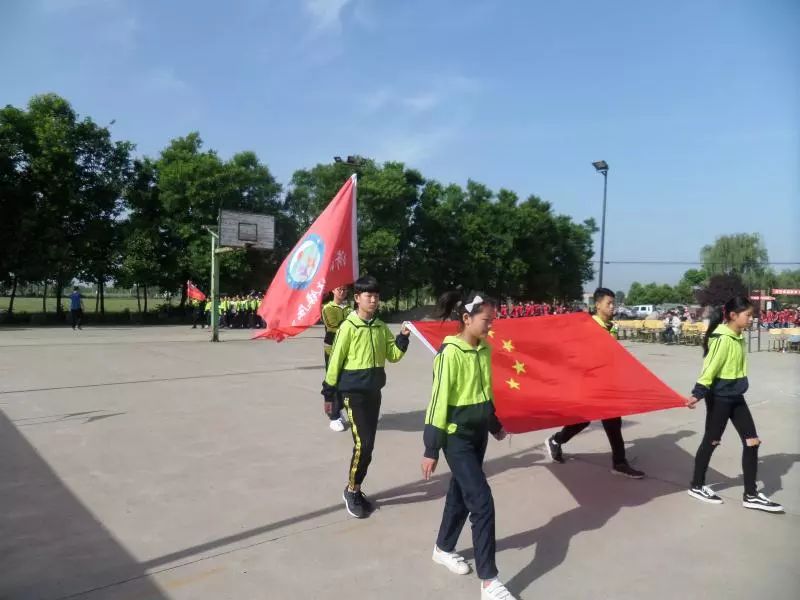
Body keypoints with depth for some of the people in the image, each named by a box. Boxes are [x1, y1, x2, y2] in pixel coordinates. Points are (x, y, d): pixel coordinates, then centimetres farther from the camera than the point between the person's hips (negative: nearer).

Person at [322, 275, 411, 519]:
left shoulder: (381, 327, 5)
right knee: (363, 444, -9)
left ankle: (356, 490, 27)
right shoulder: (348, 327, -12)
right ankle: (351, 491, 10)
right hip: (354, 392, -6)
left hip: (374, 392, 6)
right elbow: (335, 362, -9)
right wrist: (329, 394, -6)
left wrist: (403, 337, -11)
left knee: (367, 444, 12)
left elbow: (393, 355, 7)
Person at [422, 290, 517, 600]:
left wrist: (494, 424, 25)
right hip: (457, 437, -8)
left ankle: (443, 549, 40)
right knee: (483, 502, -8)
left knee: (461, 493, 19)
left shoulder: (485, 349, 3)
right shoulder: (450, 353, -20)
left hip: (479, 433, 8)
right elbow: (438, 400, -19)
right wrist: (432, 449, -17)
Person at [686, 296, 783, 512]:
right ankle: (697, 486, 21)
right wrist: (698, 393, -30)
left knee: (752, 441, 7)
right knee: (711, 441, 4)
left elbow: (737, 367, 11)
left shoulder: (738, 337, 7)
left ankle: (751, 495, 16)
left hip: (736, 396, 9)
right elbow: (710, 367, -25)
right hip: (719, 397, -8)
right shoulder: (722, 338, -19)